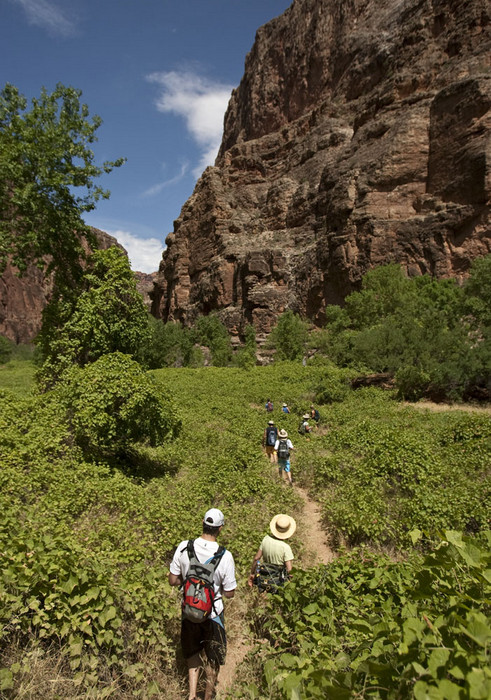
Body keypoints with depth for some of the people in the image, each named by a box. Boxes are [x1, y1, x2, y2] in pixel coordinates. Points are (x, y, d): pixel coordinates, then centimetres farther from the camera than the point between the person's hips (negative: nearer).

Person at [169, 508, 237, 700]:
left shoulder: (184, 547, -19)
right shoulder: (225, 556, -26)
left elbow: (173, 580, -8)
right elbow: (229, 593, -15)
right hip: (212, 613, -2)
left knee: (192, 652, 31)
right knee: (214, 658, 25)